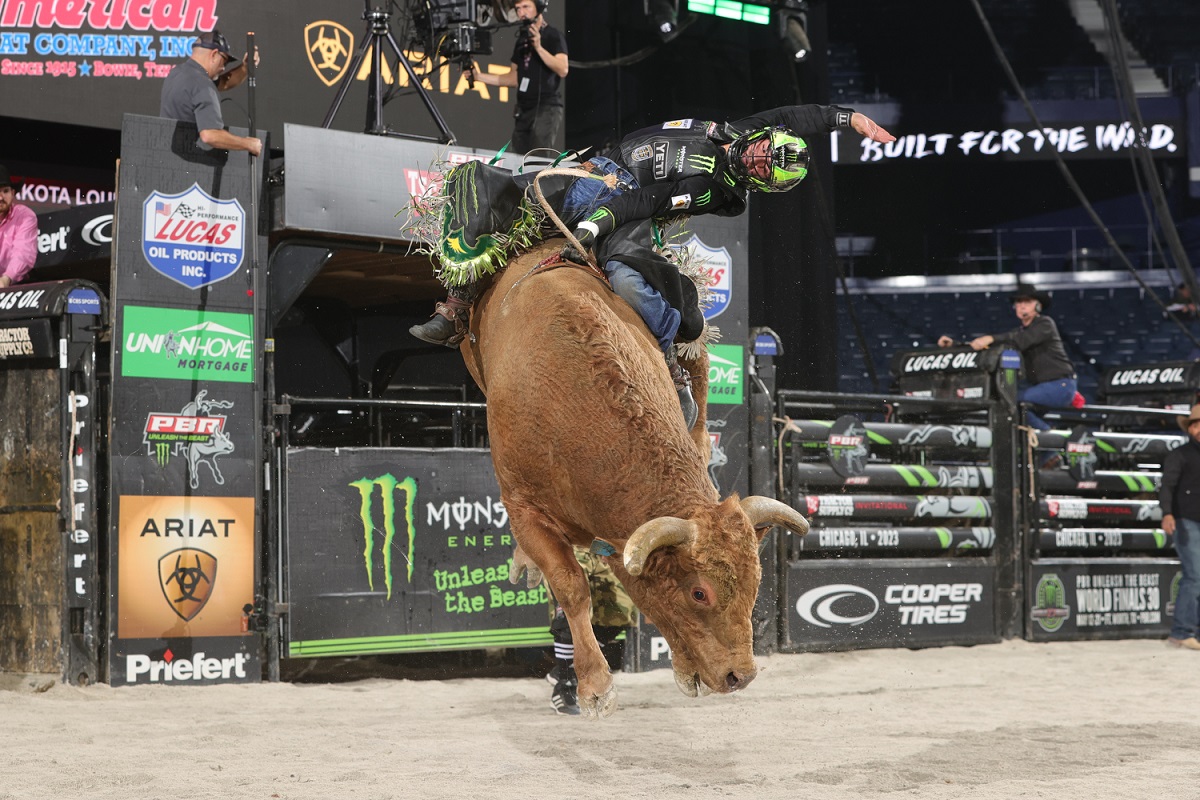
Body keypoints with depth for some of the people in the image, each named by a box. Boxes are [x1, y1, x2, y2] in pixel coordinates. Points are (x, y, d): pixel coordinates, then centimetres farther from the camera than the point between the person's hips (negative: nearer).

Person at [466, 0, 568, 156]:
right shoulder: (522, 38, 17)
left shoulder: (553, 35, -4)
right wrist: (478, 76, 15)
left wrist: (539, 47, -28)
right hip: (523, 109, 7)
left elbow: (563, 70, -19)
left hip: (547, 108, -7)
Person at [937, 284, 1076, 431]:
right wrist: (954, 344, 0)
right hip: (1041, 386, 8)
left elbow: (1022, 340, -26)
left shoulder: (1045, 324, -6)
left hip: (1061, 385, -8)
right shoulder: (1019, 331, 16)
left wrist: (991, 338, -39)